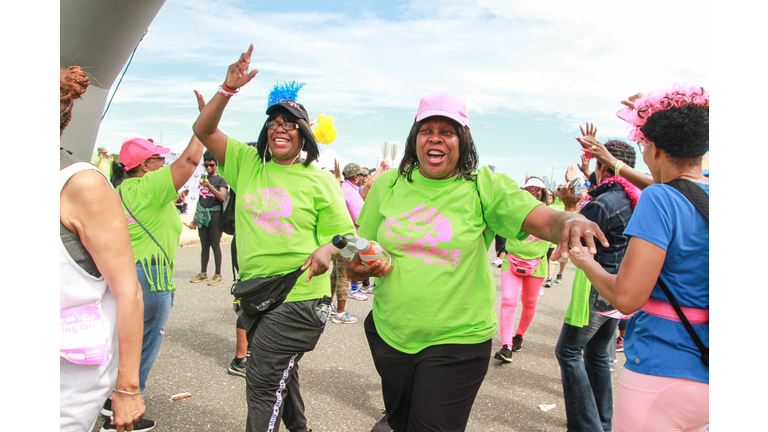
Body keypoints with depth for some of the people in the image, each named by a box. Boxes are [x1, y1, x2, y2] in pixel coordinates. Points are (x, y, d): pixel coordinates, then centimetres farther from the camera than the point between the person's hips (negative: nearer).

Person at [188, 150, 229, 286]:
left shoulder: (220, 180, 0)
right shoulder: (203, 179, 18)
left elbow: (222, 197, -14)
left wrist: (209, 186, -25)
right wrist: (195, 216, 20)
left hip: (214, 214, -6)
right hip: (202, 214, 6)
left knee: (215, 244, -6)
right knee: (204, 245, 9)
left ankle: (218, 275, -2)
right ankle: (203, 273, 14)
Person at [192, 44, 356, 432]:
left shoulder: (319, 180, -6)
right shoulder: (247, 163, 4)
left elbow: (346, 234, -3)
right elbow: (203, 130, -1)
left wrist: (327, 249, -25)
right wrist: (228, 88, -14)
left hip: (299, 298, -5)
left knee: (263, 382, -4)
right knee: (279, 371, 24)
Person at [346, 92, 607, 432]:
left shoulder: (485, 187, -8)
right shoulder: (388, 184, 0)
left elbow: (546, 221, -20)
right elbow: (356, 264, 6)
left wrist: (572, 221, -41)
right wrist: (357, 267, -15)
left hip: (457, 342, -3)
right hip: (389, 334, 4)